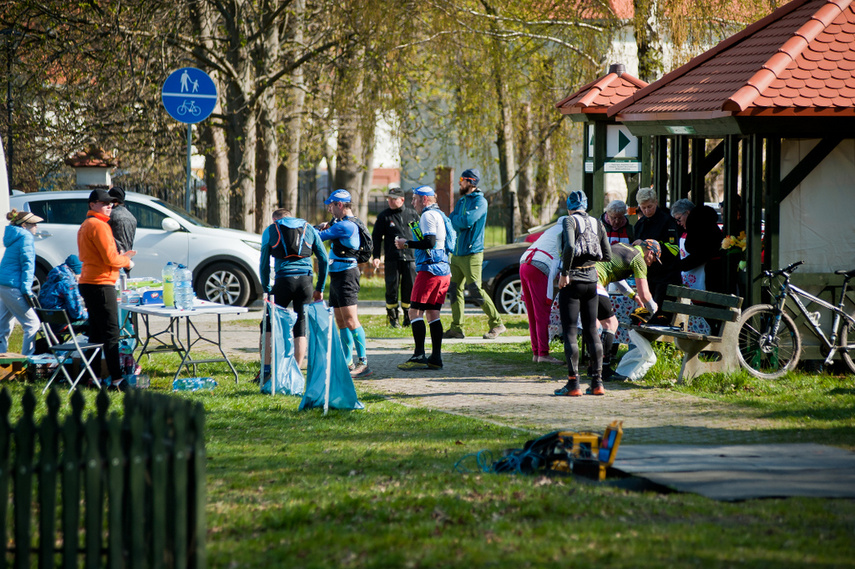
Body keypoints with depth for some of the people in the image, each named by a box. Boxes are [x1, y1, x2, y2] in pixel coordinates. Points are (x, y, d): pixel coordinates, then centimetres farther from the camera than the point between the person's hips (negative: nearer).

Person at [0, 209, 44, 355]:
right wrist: (26, 290, -18)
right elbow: (27, 264, -14)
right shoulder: (26, 237, -8)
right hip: (13, 287, -10)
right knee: (32, 324, -6)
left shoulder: (13, 237, 20)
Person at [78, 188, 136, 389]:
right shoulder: (99, 226, -14)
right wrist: (126, 262, 0)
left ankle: (94, 376, 16)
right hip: (101, 284, -10)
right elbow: (110, 259, -19)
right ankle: (116, 379, -14)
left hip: (88, 283, 10)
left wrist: (120, 256, 17)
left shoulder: (85, 225, 18)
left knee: (96, 333, 14)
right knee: (110, 333, -11)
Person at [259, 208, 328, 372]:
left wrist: (267, 290, 16)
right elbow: (324, 259, 15)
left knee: (269, 325, 9)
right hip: (305, 280, 2)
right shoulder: (309, 228, 18)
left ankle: (266, 370, 2)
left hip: (284, 279, -2)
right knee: (301, 327, 8)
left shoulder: (271, 231, 12)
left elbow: (264, 264, 10)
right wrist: (320, 288, 19)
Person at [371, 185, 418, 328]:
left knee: (410, 288, 3)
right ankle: (393, 318, 7)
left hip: (410, 258, 2)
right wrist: (376, 256, -4)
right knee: (392, 288, -3)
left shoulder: (412, 214, 10)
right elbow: (376, 237, 5)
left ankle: (408, 317, 15)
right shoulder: (384, 216, 4)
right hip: (392, 259, -2)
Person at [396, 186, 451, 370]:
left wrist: (406, 243, -9)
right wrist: (409, 243, 23)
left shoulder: (428, 215, -9)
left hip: (430, 270, -10)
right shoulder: (439, 215, 20)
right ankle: (436, 358, 8)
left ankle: (419, 356, -14)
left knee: (415, 312, -8)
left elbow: (430, 242, -19)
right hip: (443, 271, 10)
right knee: (432, 313, 10)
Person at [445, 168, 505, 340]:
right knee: (455, 289, 5)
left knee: (477, 290, -10)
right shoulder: (461, 201, 17)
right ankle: (457, 328, 8)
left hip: (472, 254, -8)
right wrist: (461, 221, -10)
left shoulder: (480, 201, -9)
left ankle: (497, 323, -1)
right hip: (457, 253, 8)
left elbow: (468, 220, -21)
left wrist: (456, 219, -3)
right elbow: (451, 221, 10)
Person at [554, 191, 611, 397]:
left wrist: (565, 273, -16)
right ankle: (597, 382, 11)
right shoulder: (597, 223, 9)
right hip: (591, 280, 5)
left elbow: (569, 246, -24)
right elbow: (607, 255, 7)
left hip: (572, 281, -5)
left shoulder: (569, 221, -7)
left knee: (570, 332, -2)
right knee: (591, 331, 12)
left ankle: (573, 383, -7)